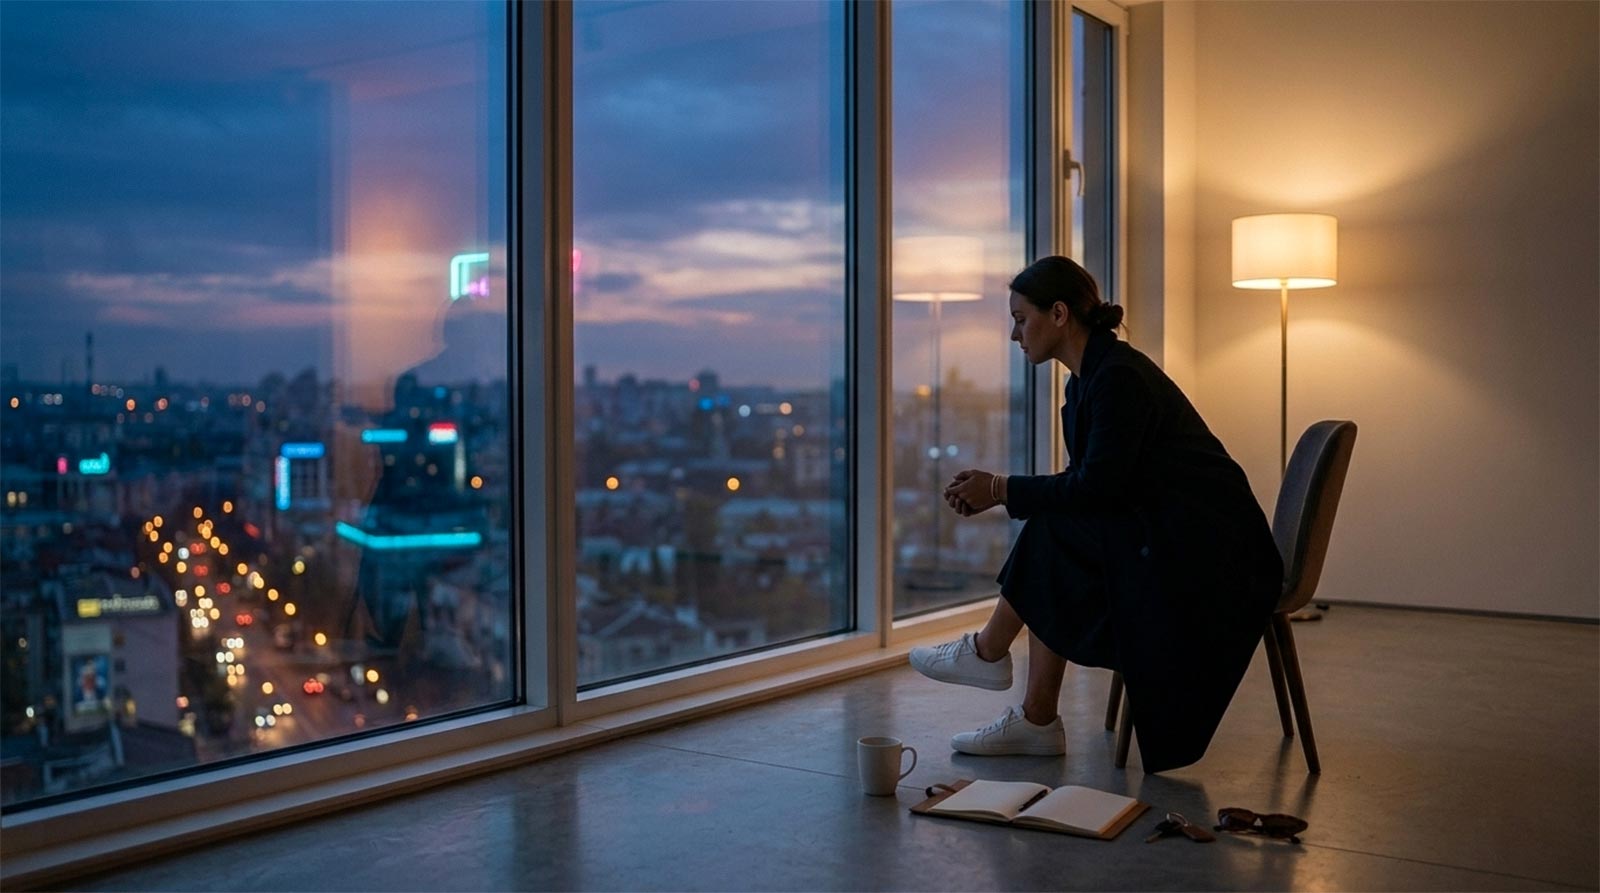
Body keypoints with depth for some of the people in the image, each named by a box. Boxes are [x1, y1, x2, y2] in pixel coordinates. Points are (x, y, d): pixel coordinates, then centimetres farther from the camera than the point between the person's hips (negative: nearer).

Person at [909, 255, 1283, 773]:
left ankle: (989, 652, 4)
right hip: (1171, 533, 9)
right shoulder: (1089, 376, 10)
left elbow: (1097, 486, -22)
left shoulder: (1118, 376, -20)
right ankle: (1037, 722, 1)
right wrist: (995, 491, 1)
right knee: (1053, 579, -2)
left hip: (1207, 549, -9)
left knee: (1052, 534, -15)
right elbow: (1088, 485, 11)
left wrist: (1002, 489, -12)